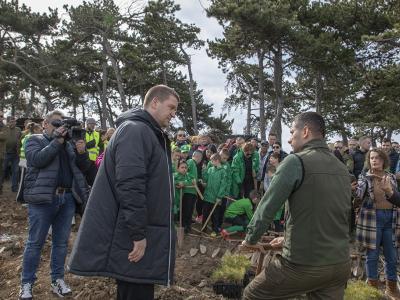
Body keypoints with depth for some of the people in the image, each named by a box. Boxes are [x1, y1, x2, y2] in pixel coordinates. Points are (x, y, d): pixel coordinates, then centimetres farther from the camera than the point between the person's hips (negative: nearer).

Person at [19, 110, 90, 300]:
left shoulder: (67, 144, 18)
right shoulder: (35, 140, 5)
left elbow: (81, 167, 17)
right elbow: (37, 160, -16)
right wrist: (56, 141, -15)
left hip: (67, 198, 5)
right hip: (43, 199, -5)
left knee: (61, 242, 10)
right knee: (35, 243, 4)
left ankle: (57, 280, 22)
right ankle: (26, 283, 17)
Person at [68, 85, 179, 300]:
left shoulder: (150, 134, 17)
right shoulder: (135, 130, -17)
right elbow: (130, 186, -26)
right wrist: (138, 234, -23)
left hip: (138, 233, 10)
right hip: (133, 239, -10)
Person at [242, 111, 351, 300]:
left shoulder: (296, 161, -14)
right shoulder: (342, 169, 8)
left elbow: (267, 208, -13)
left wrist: (250, 239, 4)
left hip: (303, 263, -6)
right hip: (340, 264, 7)